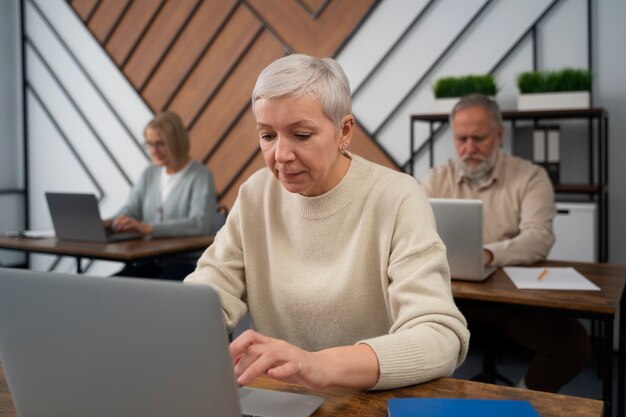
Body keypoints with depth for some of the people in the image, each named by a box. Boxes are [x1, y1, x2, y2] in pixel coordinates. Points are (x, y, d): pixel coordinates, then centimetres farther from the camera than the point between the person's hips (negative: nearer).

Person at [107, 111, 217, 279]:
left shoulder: (200, 176, -5)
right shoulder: (149, 174, 18)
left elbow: (199, 224, -20)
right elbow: (130, 210, 9)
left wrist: (148, 228, -29)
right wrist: (107, 223, -15)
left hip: (186, 263, -5)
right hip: (148, 262, 5)